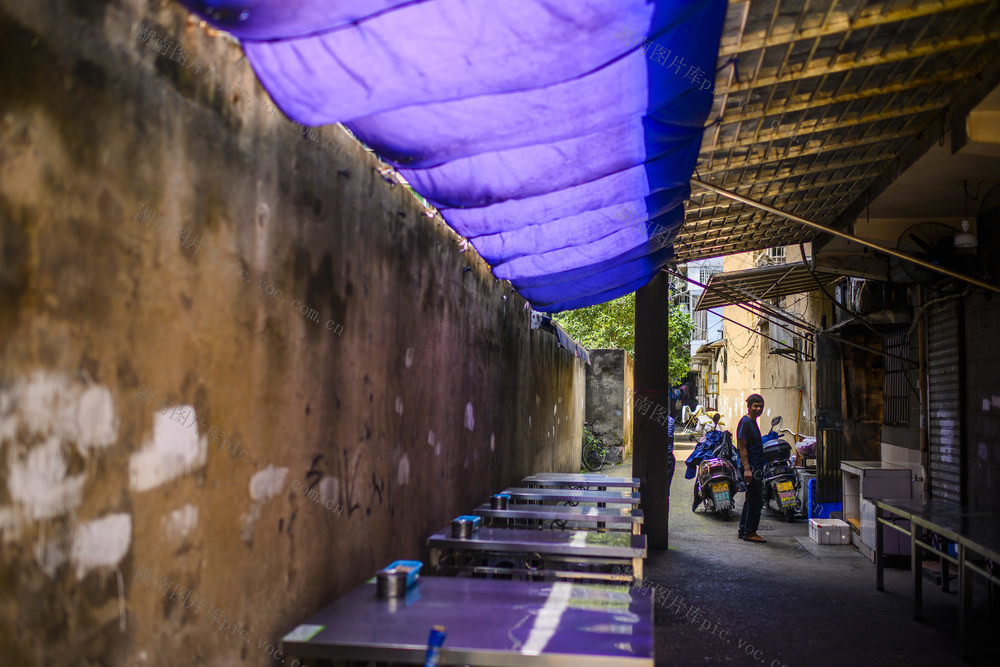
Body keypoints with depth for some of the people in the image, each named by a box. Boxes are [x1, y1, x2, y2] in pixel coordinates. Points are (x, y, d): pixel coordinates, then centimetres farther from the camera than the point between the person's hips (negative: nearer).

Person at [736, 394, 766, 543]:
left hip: (756, 467, 10)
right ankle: (749, 532, 0)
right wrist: (747, 468, -24)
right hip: (751, 467, -10)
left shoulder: (752, 422, 17)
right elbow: (742, 447, -19)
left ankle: (744, 531, 22)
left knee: (750, 501, 14)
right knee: (755, 501, -7)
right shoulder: (745, 422, -13)